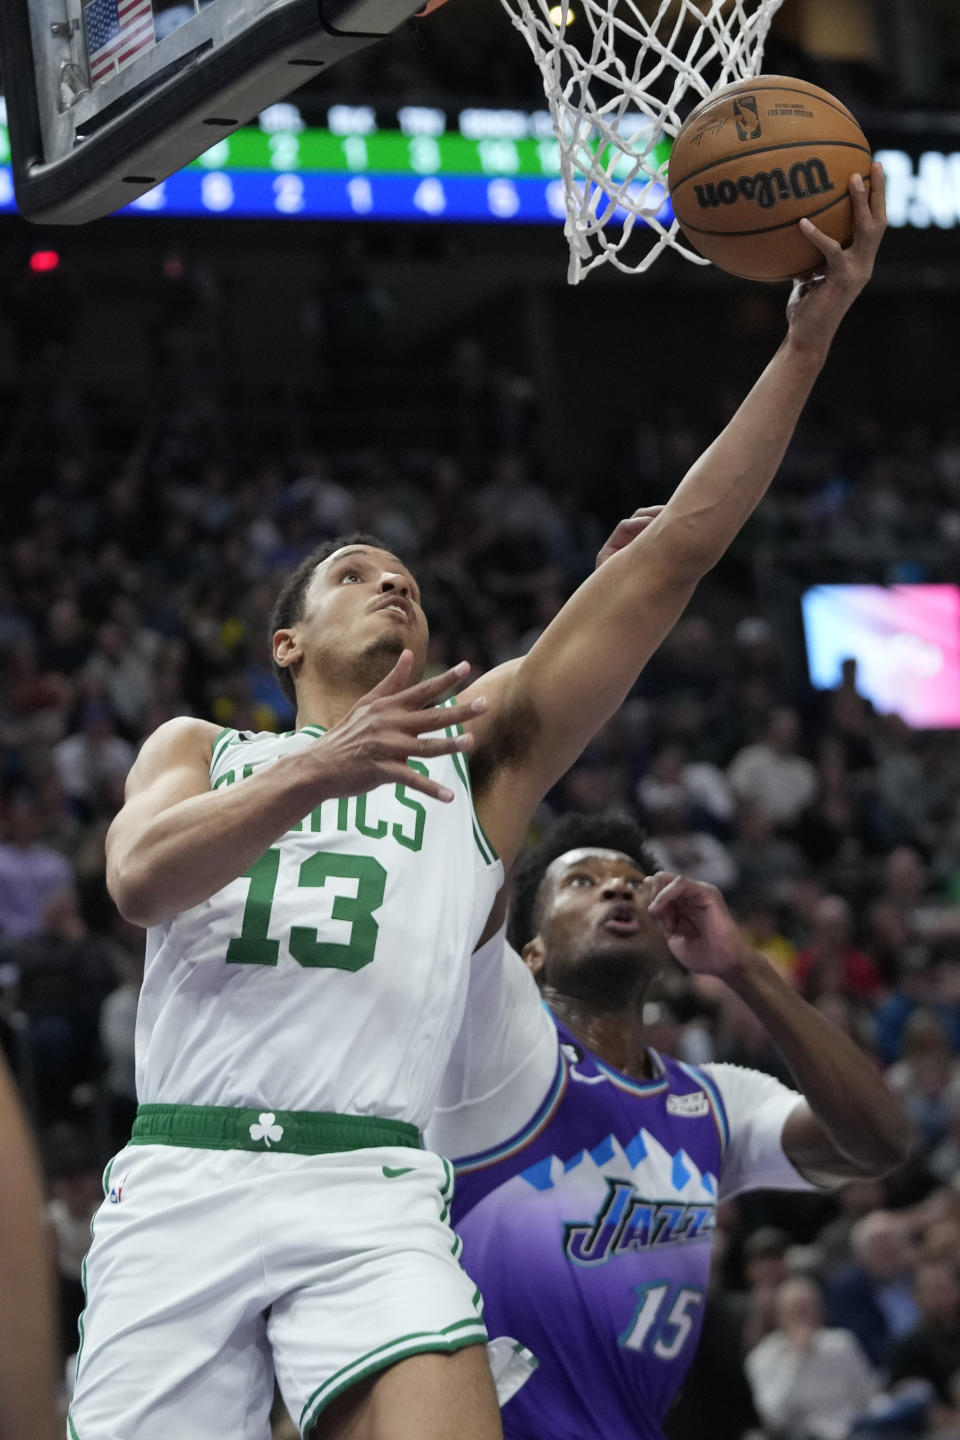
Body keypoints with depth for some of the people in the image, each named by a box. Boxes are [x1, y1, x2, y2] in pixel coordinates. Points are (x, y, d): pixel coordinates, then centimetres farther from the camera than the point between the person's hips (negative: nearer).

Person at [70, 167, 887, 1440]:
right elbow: (138, 879, -3)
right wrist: (319, 771, -19)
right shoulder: (196, 749, 21)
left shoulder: (481, 743, 19)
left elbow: (676, 553, 10)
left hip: (369, 1195, -1)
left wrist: (810, 332, 3)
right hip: (179, 1182, 1)